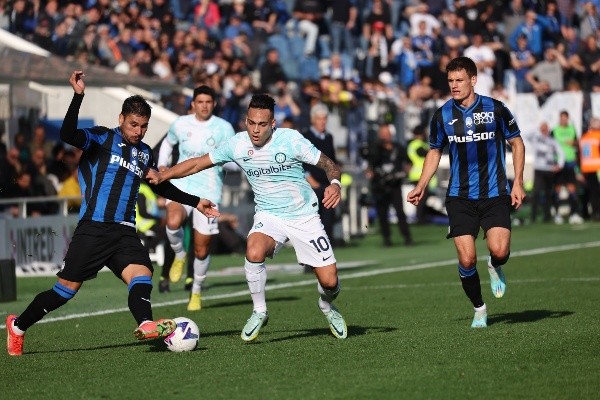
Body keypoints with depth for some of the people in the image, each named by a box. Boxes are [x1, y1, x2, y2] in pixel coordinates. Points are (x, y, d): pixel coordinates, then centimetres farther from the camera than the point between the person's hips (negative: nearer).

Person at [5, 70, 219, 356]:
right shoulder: (102, 139, 0)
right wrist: (78, 96, -27)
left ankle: (145, 325, -47)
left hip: (125, 233, 5)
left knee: (142, 276, -22)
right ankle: (18, 326, 16)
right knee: (67, 288, -2)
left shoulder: (145, 153, 18)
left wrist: (195, 202, 37)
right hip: (93, 229, -5)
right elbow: (68, 135, -19)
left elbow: (160, 185, 36)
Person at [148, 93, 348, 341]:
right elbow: (198, 163, -2)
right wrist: (163, 175, -14)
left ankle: (327, 306, 33)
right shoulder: (238, 144, -9)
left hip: (304, 216, -1)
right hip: (268, 216, 1)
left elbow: (327, 163, -8)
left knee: (329, 281, -6)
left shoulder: (291, 140, -16)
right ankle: (259, 312, -10)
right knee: (254, 252, -33)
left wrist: (335, 184, -29)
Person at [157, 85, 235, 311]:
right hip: (182, 184, 1)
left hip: (209, 190, -1)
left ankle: (197, 291, 27)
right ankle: (179, 255, 0)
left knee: (202, 248, 3)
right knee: (173, 222, -33)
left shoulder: (223, 128, -3)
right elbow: (168, 143, 25)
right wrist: (162, 165, 11)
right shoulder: (181, 124, 5)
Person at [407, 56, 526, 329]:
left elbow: (517, 143, 7)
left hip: (495, 194, -1)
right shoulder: (442, 115, 1)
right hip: (460, 198, 1)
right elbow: (434, 152, 16)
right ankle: (479, 309, 14)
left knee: (499, 251, -19)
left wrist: (518, 183, 0)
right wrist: (421, 186, 4)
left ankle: (495, 267, 19)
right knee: (466, 259, -9)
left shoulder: (495, 109, -4)